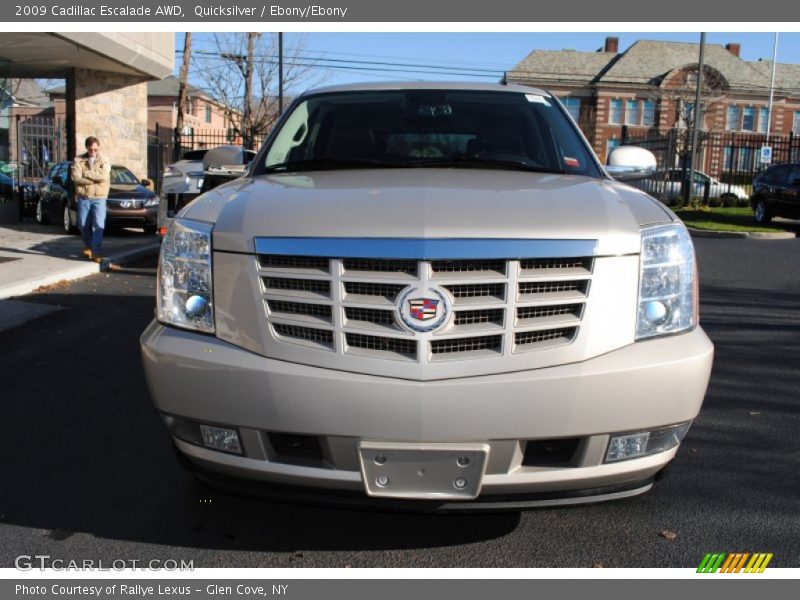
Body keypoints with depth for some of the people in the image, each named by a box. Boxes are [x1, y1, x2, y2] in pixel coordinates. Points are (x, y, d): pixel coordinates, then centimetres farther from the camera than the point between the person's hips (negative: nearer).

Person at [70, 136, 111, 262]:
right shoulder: (78, 160, 5)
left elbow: (103, 175, -15)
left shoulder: (104, 161, 5)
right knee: (83, 225, 8)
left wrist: (86, 173, -11)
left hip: (99, 198, -1)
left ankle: (96, 253, -8)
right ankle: (88, 246, 33)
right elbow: (76, 178, -10)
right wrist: (95, 178, -12)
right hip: (83, 198, 2)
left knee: (98, 225, -10)